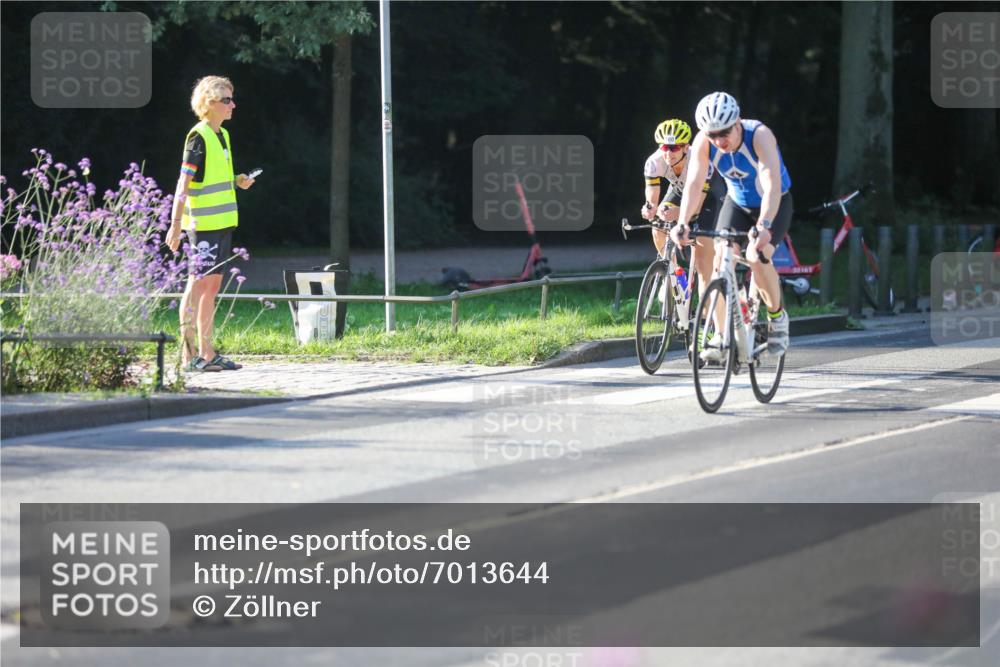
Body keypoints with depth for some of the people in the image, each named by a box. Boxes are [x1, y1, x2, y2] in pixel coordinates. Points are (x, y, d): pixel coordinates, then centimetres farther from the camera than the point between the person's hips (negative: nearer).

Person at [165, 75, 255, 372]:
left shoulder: (222, 135, 15)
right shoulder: (198, 137, -12)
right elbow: (184, 182, -16)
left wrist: (238, 181, 8)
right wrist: (176, 223, -20)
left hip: (222, 222, 9)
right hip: (203, 223, -9)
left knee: (213, 284, 10)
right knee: (197, 284, -7)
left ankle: (207, 352, 14)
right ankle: (189, 352, -6)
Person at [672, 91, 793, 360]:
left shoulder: (759, 135, -33)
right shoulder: (703, 141, -21)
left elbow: (772, 185, -43)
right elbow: (693, 183, -26)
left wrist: (763, 225, -56)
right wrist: (682, 223, -42)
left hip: (773, 204, -4)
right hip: (737, 203, 4)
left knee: (756, 257, -26)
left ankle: (777, 315, -1)